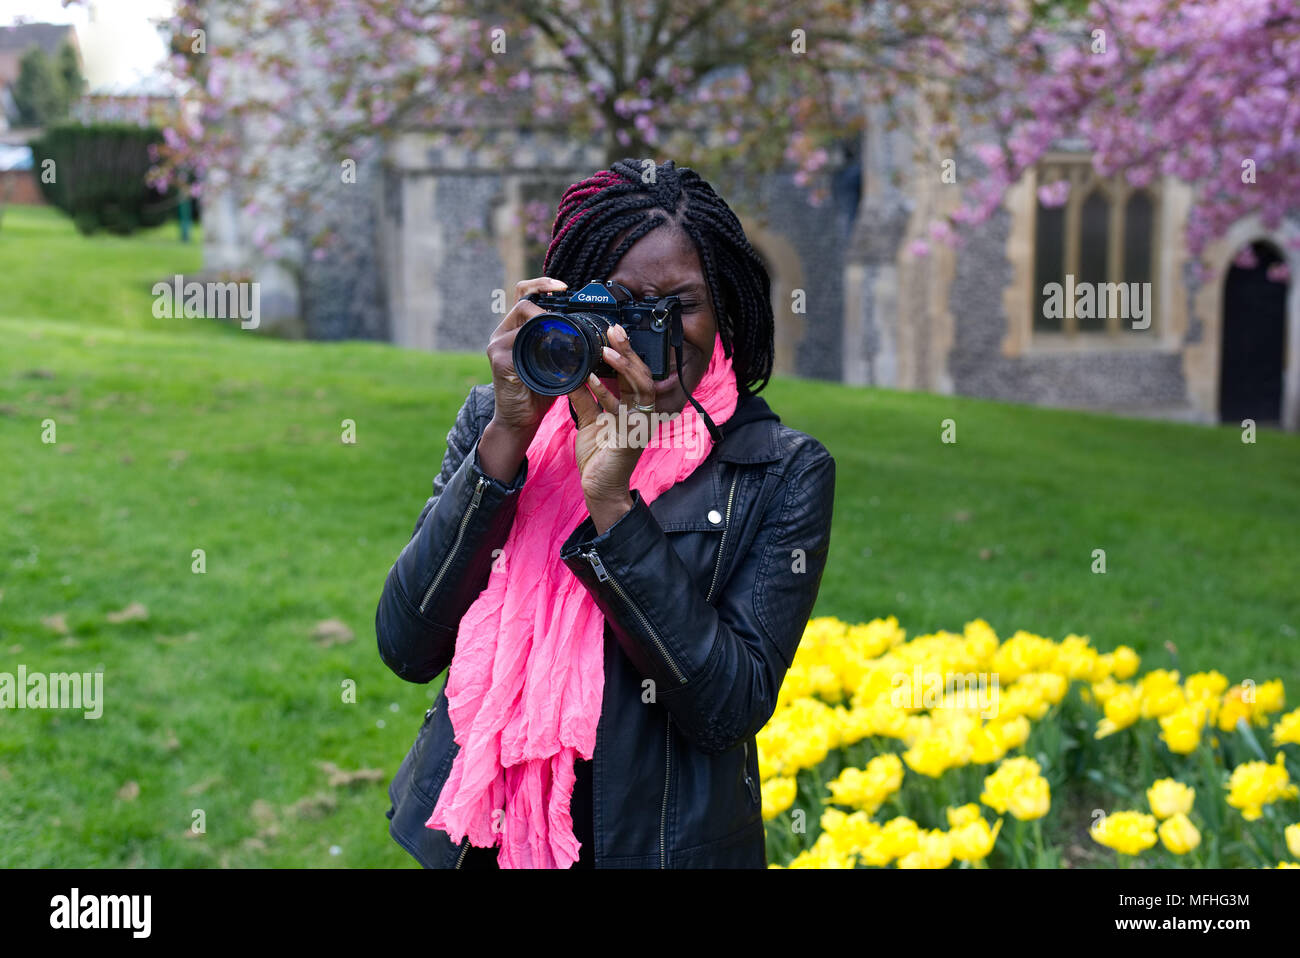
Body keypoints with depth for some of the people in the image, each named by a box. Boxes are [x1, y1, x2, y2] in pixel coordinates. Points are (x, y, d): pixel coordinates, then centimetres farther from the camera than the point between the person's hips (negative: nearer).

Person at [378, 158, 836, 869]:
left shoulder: (784, 472, -8)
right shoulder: (493, 418, -3)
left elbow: (732, 710, -18)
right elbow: (406, 648, -11)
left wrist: (610, 500, -24)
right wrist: (507, 439, -20)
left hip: (661, 839, -2)